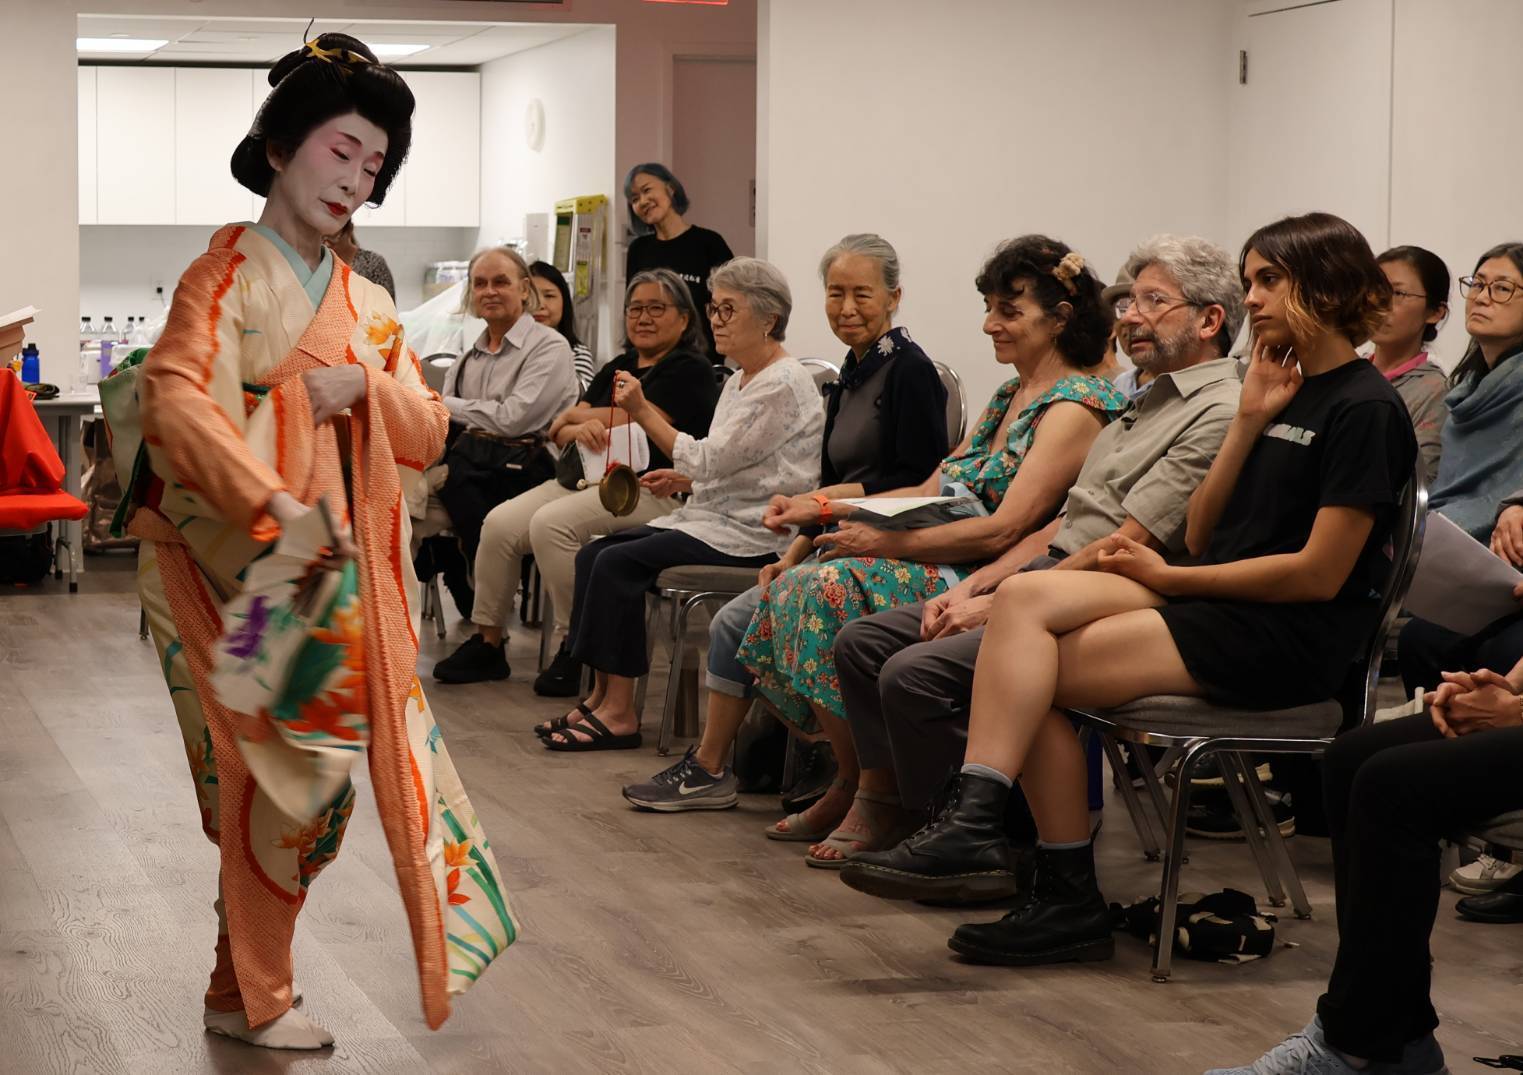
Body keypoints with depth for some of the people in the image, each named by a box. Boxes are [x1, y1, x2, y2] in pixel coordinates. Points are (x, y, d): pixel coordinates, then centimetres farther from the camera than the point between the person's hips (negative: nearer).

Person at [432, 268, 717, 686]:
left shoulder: (690, 370, -1)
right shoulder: (618, 368, 23)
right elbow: (559, 432, 14)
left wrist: (575, 416, 2)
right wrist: (578, 429, -12)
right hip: (586, 478, 8)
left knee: (551, 524, -29)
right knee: (500, 524, -11)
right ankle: (486, 643, -3)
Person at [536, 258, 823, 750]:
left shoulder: (783, 386, -14)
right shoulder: (740, 381, 18)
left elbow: (709, 460, -19)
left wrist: (643, 411, -18)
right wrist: (681, 480, 9)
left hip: (754, 536, -10)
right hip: (717, 518, 10)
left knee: (617, 563, -20)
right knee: (592, 554, -3)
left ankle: (619, 713, -16)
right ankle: (602, 696, -4)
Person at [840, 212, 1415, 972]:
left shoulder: (1364, 408, -8)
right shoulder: (1287, 390, 19)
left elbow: (1320, 573, -15)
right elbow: (1201, 535, 14)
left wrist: (1170, 578, -7)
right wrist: (1250, 421, 3)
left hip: (1290, 638, -8)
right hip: (1216, 607, 8)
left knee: (1025, 674, -20)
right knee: (1026, 597, -17)